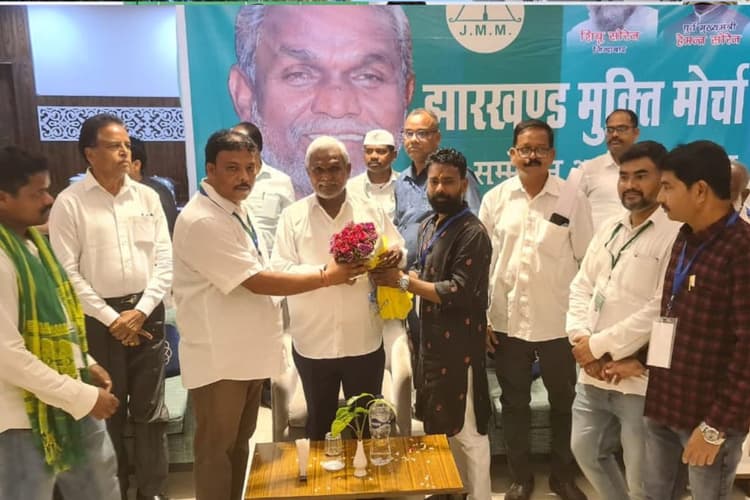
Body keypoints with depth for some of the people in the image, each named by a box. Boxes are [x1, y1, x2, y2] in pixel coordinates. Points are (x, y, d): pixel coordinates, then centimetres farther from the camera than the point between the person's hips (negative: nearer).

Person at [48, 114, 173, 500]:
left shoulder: (147, 197, 3)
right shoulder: (69, 202, -5)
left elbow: (164, 260, 1)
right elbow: (67, 272, -9)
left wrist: (140, 312, -8)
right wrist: (110, 318, -11)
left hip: (146, 313, 3)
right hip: (98, 318, -2)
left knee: (150, 408, 11)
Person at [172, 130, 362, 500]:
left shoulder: (236, 209, 8)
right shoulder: (201, 221, -22)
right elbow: (258, 282, -24)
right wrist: (326, 276, -18)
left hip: (247, 352, 9)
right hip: (219, 357, -9)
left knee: (239, 443, 21)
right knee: (217, 449, 8)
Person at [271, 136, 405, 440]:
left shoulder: (372, 212, 2)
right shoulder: (293, 216, -2)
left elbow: (398, 252, 7)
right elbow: (279, 270, -10)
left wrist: (395, 255, -18)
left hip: (364, 340, 1)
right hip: (313, 342, 0)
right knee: (319, 422, 19)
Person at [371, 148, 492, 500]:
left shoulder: (472, 234, -16)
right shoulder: (428, 226, 11)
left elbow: (459, 292, -23)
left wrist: (403, 281, -20)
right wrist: (399, 275, -1)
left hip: (459, 346, -8)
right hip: (432, 340, 9)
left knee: (466, 432, 4)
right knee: (438, 426, 20)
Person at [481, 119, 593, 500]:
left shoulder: (573, 199, -4)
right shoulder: (495, 199, -1)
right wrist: (481, 318, 0)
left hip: (559, 322, 0)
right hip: (507, 321, 1)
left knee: (564, 402, 15)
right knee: (514, 403, 14)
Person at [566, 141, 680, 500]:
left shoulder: (676, 234, -13)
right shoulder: (608, 228, 10)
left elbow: (661, 310, -20)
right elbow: (581, 287, 9)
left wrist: (598, 344, -14)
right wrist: (580, 339, -7)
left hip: (641, 380, -7)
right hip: (592, 374, 7)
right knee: (586, 450, 23)